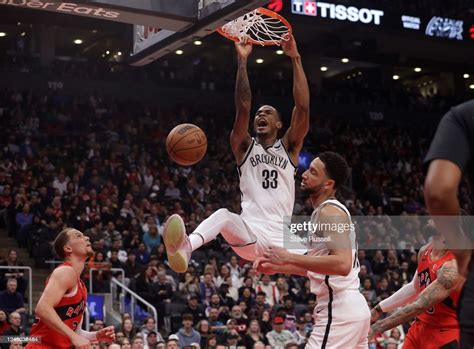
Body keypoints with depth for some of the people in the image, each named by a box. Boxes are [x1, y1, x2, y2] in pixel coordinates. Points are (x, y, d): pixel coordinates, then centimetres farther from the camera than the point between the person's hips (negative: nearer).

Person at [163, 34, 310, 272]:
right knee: (224, 216, -35)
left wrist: (295, 59, -4)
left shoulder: (289, 148, 15)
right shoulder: (244, 146, 14)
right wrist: (242, 61, -9)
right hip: (249, 234, -3)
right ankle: (185, 248, -64)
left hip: (281, 239, 3)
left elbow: (303, 108, 1)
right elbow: (243, 108, -3)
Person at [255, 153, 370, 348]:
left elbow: (342, 264, -27)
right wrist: (277, 267, 17)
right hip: (348, 307, 10)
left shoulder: (330, 212, -14)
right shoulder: (325, 211, 17)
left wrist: (289, 258, -23)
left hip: (339, 310, -10)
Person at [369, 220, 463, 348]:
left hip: (445, 335, -8)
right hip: (420, 327, 8)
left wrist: (376, 328, -28)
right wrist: (379, 309, 16)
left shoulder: (453, 266, -26)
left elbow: (419, 306, -29)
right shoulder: (425, 251, 1)